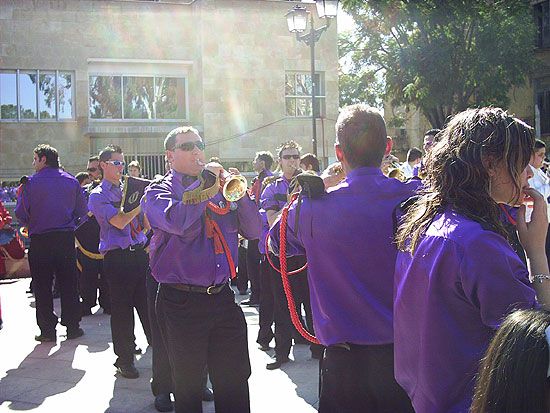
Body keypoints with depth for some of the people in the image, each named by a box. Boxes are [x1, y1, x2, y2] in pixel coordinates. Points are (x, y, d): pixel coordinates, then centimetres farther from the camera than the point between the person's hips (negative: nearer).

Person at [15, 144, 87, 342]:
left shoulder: (31, 182, -6)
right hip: (66, 238, 3)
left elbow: (21, 213, -7)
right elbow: (82, 210, 6)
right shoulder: (71, 181, 4)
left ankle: (47, 330, 9)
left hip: (40, 241, -3)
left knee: (42, 286, 6)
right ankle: (72, 327, 14)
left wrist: (30, 224, 13)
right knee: (68, 284, 10)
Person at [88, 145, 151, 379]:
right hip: (117, 256, -5)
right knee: (121, 309, 1)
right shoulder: (97, 196, -2)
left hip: (140, 252, 5)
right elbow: (119, 222, -16)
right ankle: (124, 359, 13)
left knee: (149, 303, 8)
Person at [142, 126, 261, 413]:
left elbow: (253, 231, 5)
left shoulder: (219, 188, 12)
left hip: (222, 298, 4)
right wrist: (204, 185, -16)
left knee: (235, 383, 10)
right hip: (181, 302, -4)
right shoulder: (158, 192, -1)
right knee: (188, 386, 9)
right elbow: (176, 222, -23)